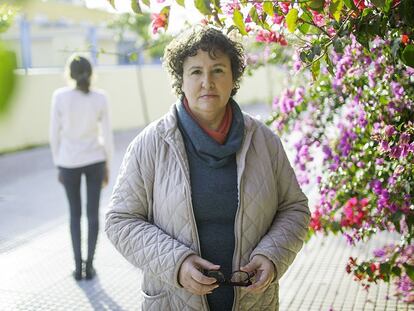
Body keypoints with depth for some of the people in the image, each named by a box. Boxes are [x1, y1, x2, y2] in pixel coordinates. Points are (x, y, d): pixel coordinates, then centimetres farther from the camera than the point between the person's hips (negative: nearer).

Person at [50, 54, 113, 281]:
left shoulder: (60, 97, -11)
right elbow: (107, 135, -5)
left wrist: (58, 166, 5)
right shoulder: (100, 99, -9)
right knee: (93, 213, 10)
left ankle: (78, 265, 12)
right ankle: (89, 265, 12)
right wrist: (107, 166, 6)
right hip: (95, 160, 0)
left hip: (69, 162, 0)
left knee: (75, 213, 14)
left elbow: (55, 134, -6)